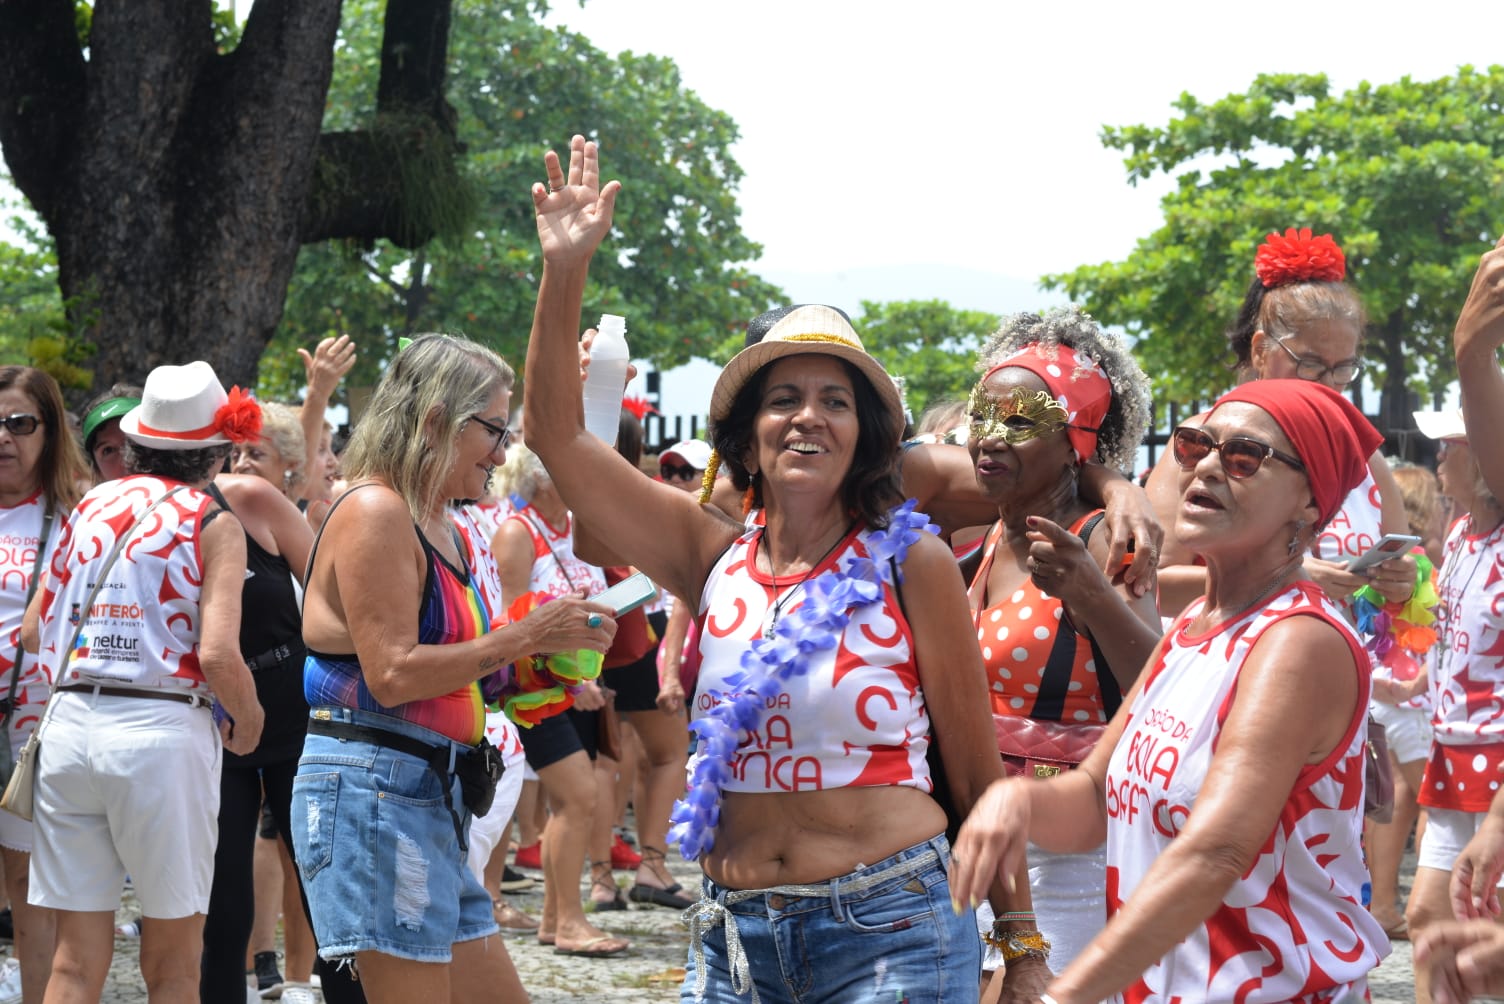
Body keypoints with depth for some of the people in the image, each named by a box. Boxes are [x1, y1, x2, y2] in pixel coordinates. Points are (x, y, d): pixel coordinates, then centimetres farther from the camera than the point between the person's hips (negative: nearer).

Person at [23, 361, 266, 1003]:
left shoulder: (88, 508, 12)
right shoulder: (213, 523, -2)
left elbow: (35, 629, 12)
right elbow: (218, 653, -13)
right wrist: (248, 725, 4)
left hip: (68, 726, 4)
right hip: (161, 732, -4)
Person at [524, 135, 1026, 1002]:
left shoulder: (910, 563, -3)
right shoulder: (716, 556, 6)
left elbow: (977, 775, 1)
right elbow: (558, 435, 5)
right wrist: (565, 272, -4)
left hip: (887, 931, -3)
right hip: (735, 933, 4)